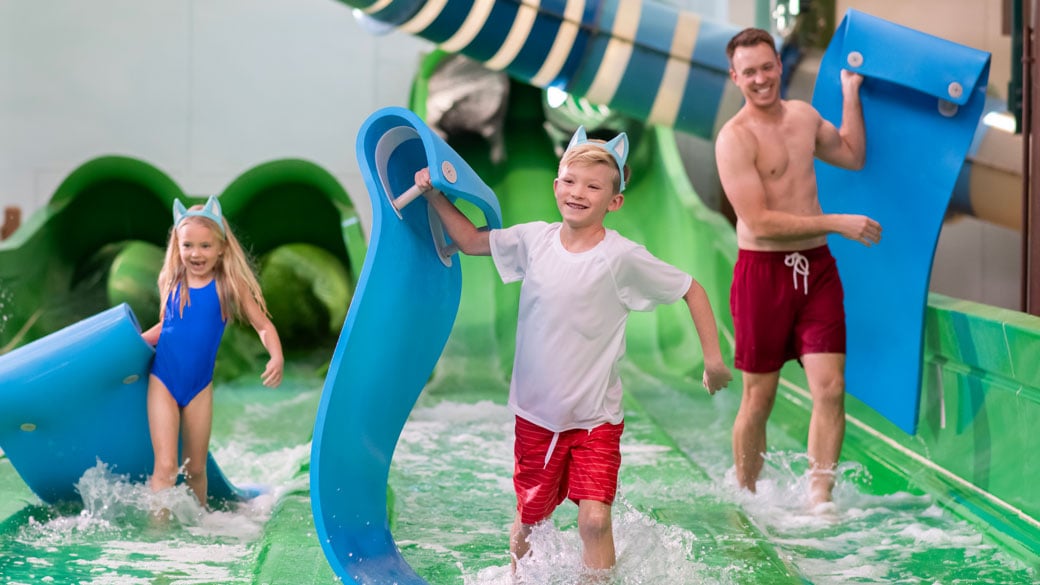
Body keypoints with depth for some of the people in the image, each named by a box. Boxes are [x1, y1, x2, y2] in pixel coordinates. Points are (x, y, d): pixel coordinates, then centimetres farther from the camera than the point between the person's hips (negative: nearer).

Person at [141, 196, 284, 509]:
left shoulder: (230, 285, -6)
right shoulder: (171, 282, 0)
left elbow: (263, 325, -4)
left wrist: (276, 357, -22)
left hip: (199, 388, 0)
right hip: (163, 381, 0)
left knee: (196, 469, 12)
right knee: (165, 466, -9)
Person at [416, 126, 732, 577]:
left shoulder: (622, 257, -14)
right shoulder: (534, 239, -3)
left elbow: (692, 291, -4)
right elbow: (471, 241, 13)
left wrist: (713, 359, -5)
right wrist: (435, 196, 3)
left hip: (595, 418, -3)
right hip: (536, 414, 3)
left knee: (595, 519, -18)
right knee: (528, 519, 16)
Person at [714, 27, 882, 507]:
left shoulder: (803, 115, 11)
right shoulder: (734, 138, -12)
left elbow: (853, 156, 29)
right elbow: (759, 222, -18)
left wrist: (850, 93, 24)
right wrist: (837, 223, -16)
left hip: (816, 268, 5)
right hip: (763, 271, -5)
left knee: (830, 387, -7)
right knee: (759, 399, 5)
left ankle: (819, 499, -3)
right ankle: (745, 500, 23)